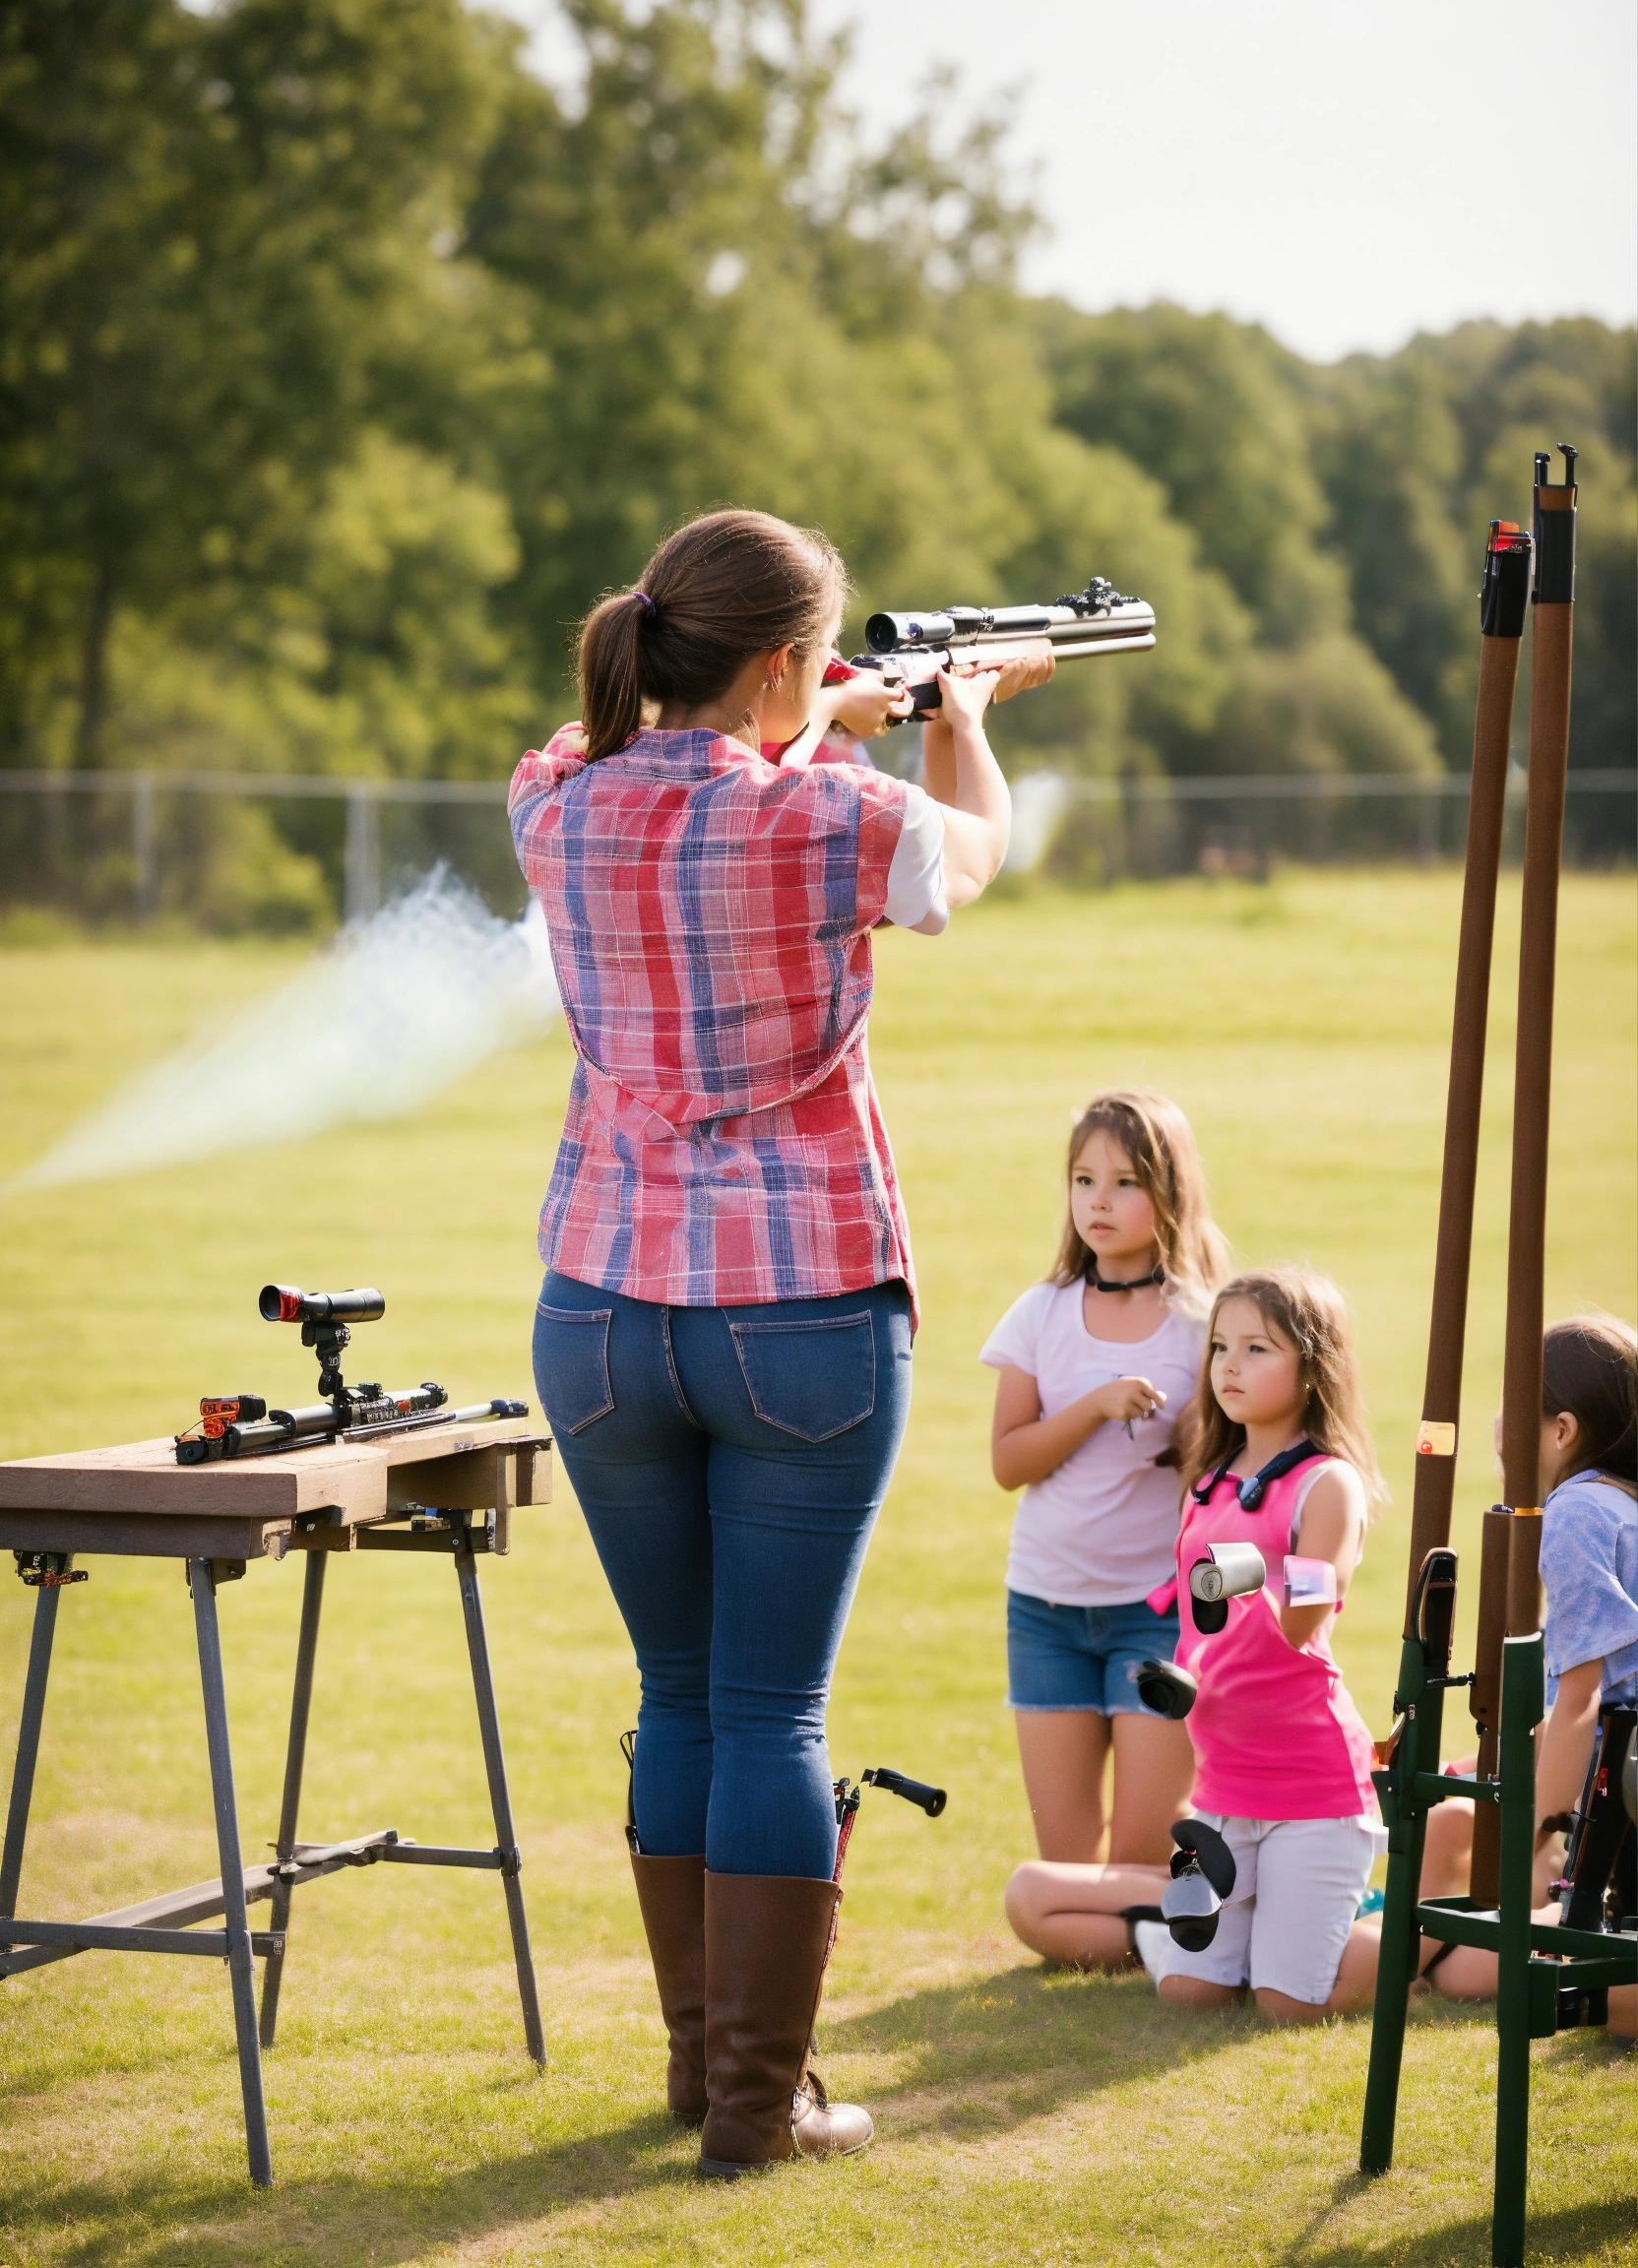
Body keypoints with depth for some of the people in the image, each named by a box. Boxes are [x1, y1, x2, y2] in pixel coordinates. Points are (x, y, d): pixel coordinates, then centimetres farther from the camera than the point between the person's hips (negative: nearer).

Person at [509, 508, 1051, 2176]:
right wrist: (962, 712, 32)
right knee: (772, 1712, 2)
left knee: (678, 1693, 17)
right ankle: (757, 2103, 5)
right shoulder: (832, 826, -13)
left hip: (604, 1315, 4)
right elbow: (978, 845, 11)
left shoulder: (556, 806, -1)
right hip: (807, 1314, -4)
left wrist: (820, 731, 35)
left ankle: (703, 2055, 26)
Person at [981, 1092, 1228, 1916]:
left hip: (1158, 1602, -2)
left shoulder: (1202, 1323, -3)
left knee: (1146, 1850, -6)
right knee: (1063, 1857, 2)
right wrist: (1094, 1406, -16)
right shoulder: (1042, 1314, 3)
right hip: (1047, 1600, 2)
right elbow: (1007, 1460, -3)